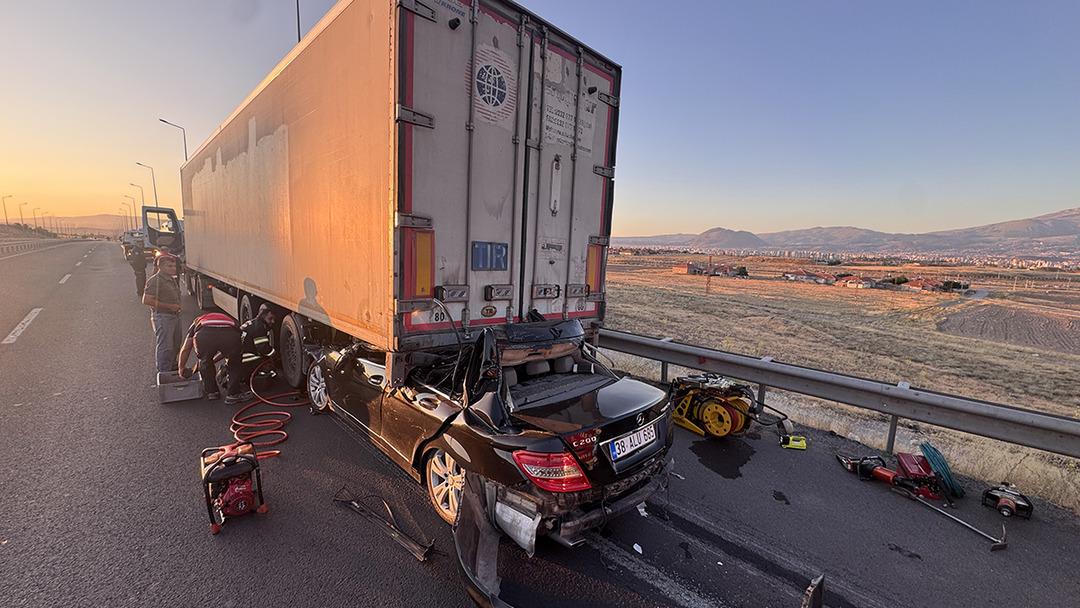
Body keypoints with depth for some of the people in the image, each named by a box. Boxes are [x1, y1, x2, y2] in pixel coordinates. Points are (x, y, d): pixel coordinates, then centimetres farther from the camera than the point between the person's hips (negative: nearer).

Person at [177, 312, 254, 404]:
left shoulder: (197, 322, 43)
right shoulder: (229, 320, 45)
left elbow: (185, 349, 41)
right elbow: (226, 351, 48)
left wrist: (181, 369, 54)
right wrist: (213, 360, 61)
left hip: (203, 336, 0)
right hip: (230, 335, 0)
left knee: (205, 363, 31)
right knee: (235, 364, 27)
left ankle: (211, 392, 38)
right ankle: (233, 394, 25)